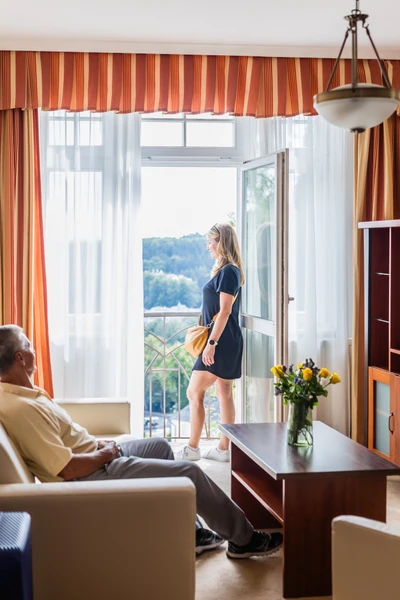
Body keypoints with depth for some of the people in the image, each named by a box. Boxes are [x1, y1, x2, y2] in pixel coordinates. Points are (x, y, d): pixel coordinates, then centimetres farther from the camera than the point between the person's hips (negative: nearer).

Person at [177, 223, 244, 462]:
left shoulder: (228, 271, -15)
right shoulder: (227, 270, 15)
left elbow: (225, 310, -20)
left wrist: (211, 343, -22)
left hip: (222, 342, -10)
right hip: (224, 342, 10)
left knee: (194, 392, -5)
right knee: (224, 394, 10)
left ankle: (192, 448, 1)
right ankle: (224, 448, 14)